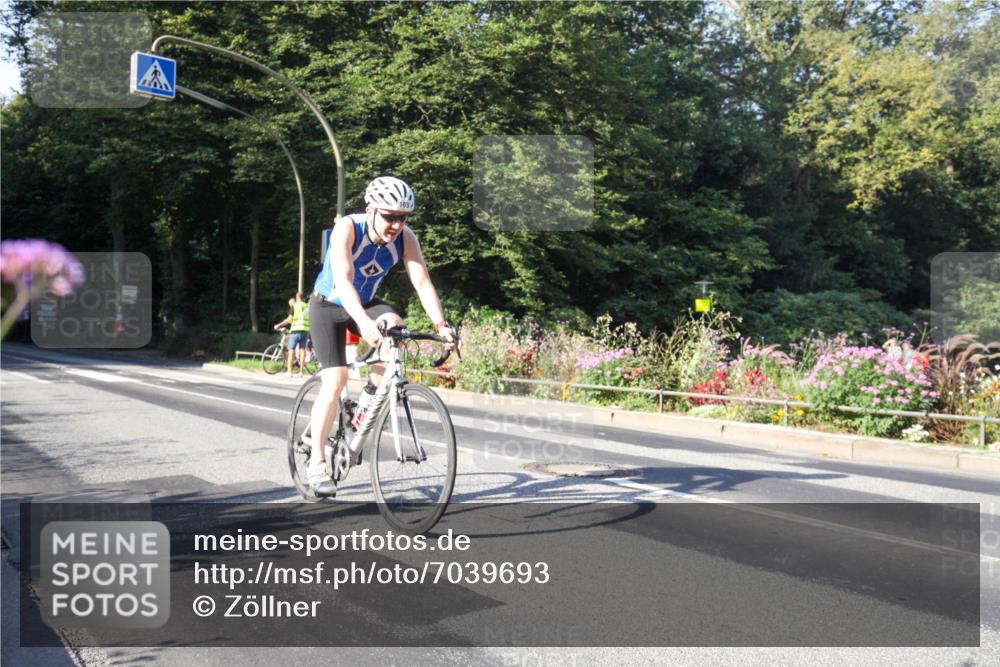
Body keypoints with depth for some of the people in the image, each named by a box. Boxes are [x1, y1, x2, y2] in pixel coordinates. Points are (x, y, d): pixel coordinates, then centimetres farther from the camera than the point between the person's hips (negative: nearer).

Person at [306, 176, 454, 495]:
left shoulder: (405, 238, -18)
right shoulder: (347, 228, -29)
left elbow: (422, 281, -26)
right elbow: (343, 280, -42)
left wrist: (440, 323, -42)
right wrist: (365, 323, -57)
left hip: (365, 302, 3)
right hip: (329, 304, -3)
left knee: (394, 325, -30)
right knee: (335, 380, -16)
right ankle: (316, 463, -4)